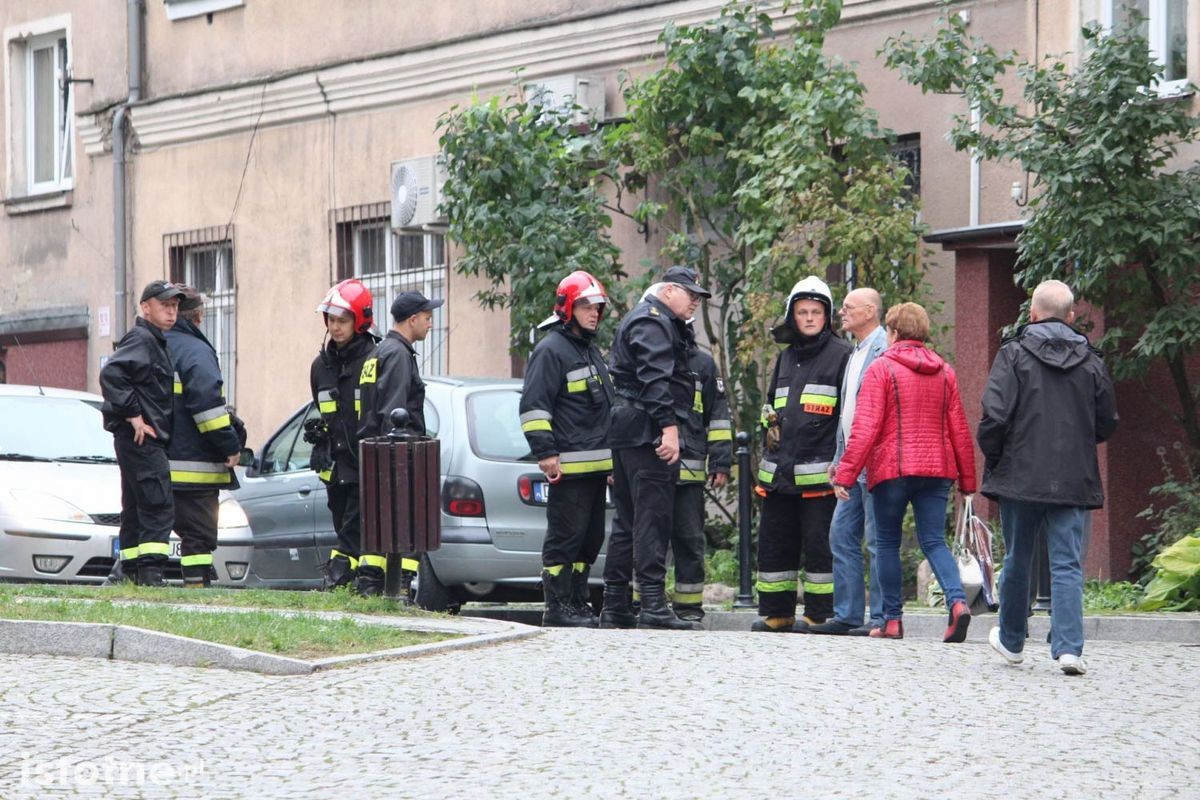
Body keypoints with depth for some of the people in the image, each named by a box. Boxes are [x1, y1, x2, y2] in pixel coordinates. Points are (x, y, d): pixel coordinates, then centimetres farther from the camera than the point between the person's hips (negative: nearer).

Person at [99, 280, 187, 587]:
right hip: (141, 438, -10)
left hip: (143, 439, 10)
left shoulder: (156, 342, 20)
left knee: (136, 509, 13)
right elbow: (110, 373, -25)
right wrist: (133, 415, -23)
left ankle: (128, 570, 18)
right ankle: (150, 572, -18)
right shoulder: (141, 339, -11)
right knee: (159, 507, -14)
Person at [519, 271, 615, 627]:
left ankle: (577, 601, 18)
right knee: (565, 537, -8)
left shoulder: (592, 351, 22)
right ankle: (558, 607, -5)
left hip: (596, 464, 9)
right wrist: (545, 452, -20)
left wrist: (611, 457, 30)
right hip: (569, 465, -9)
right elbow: (533, 406, -14)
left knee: (590, 538, 11)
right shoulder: (551, 350, -8)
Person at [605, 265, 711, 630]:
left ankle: (614, 605, 14)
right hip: (647, 432, -11)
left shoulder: (643, 319, 26)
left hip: (626, 432, 11)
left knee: (628, 519, 12)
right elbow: (656, 379, -21)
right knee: (652, 518, -13)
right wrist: (669, 427, -27)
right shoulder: (653, 323, -9)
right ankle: (653, 604, -17)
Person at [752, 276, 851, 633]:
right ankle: (775, 613, 15)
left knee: (819, 546, -5)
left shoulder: (841, 355, -1)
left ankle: (819, 614, -1)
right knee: (774, 542, 8)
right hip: (779, 470, 7)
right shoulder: (785, 358, 20)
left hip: (820, 472, -7)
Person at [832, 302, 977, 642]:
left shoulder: (881, 368, -4)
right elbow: (959, 429, 11)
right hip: (937, 470, 4)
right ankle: (957, 601, -21)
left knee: (887, 543, 8)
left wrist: (845, 473, -10)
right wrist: (967, 479, 17)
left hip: (891, 469, -4)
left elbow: (865, 427, -11)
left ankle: (892, 620, 6)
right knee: (934, 541, 3)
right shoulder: (944, 372, 10)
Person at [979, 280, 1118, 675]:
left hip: (1020, 477, -1)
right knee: (1067, 564, -2)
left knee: (1017, 561, 13)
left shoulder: (1014, 354, -5)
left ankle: (1011, 640, 28)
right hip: (1073, 480, 1)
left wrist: (993, 458, 2)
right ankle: (1068, 647, -15)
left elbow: (995, 416, -13)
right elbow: (1107, 423, 8)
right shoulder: (1091, 361, 5)